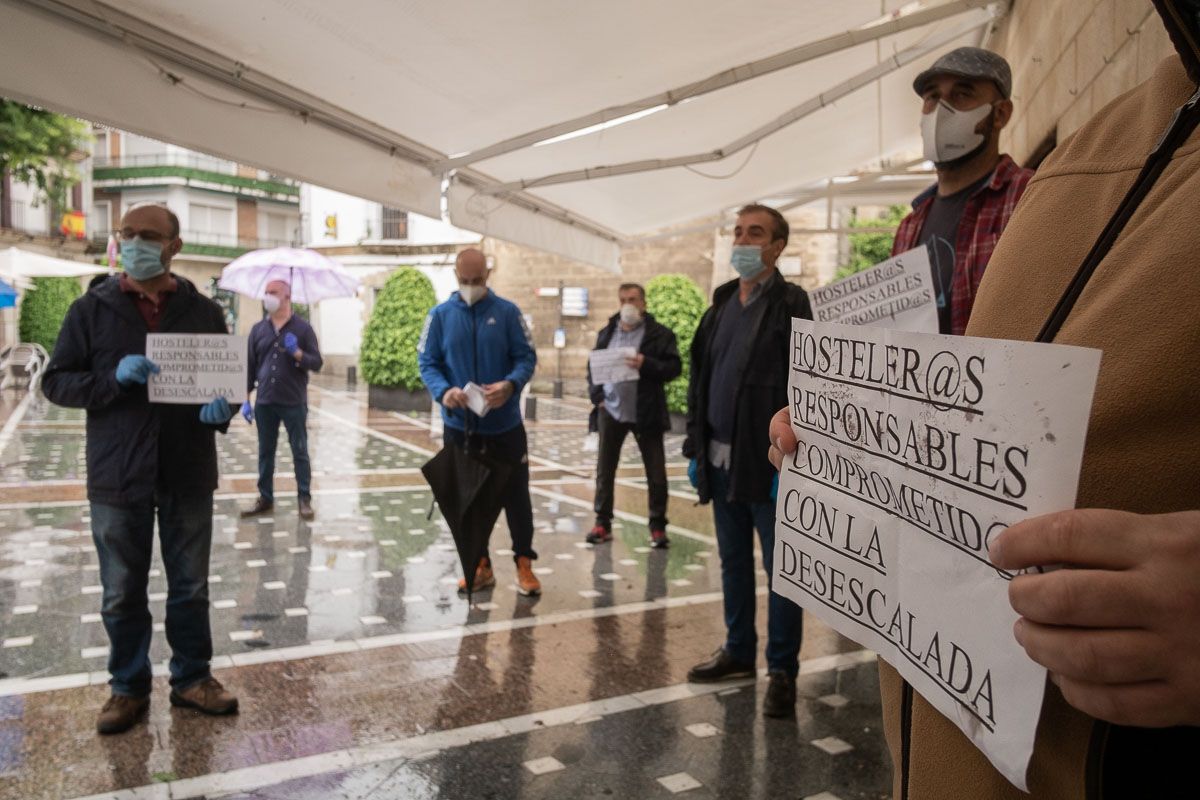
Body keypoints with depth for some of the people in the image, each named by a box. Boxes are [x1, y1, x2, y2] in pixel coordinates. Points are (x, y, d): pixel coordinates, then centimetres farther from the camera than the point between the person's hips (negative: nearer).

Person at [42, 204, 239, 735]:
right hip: (117, 476, -1)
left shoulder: (202, 311, 5)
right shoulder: (92, 309, 1)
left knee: (190, 587, 13)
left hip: (188, 474, 1)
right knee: (122, 593, 10)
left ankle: (192, 678, 29)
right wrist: (114, 378, -18)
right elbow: (56, 381, 1)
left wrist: (223, 406, -12)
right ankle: (128, 688, 28)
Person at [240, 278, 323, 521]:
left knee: (300, 452, 3)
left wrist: (297, 353, -22)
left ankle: (305, 499, 11)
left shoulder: (303, 327, -2)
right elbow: (250, 366, 9)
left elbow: (317, 363, -4)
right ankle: (265, 498, 21)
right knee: (265, 452, 11)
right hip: (264, 402, 3)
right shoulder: (258, 329, 7)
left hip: (294, 403, -3)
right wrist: (245, 399, 5)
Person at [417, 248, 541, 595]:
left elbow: (526, 358, -3)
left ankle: (524, 564, 17)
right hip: (460, 425, 1)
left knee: (516, 494, 4)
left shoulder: (508, 312, -1)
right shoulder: (440, 315, 2)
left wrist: (510, 384, -24)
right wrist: (444, 391, -21)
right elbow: (427, 363, 0)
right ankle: (480, 565, 23)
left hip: (505, 424, -1)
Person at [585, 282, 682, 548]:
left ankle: (657, 526, 15)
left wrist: (647, 365, -23)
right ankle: (602, 523, 18)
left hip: (646, 413, -3)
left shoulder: (659, 333, -2)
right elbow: (593, 366, 15)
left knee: (656, 472, 3)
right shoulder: (607, 333, 11)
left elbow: (674, 367, -8)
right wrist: (596, 396, 1)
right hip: (610, 410, 3)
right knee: (604, 469, 7)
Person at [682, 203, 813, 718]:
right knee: (733, 562, 16)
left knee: (780, 566, 4)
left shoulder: (793, 305, -7)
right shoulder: (721, 305, 13)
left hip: (767, 462, -7)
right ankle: (738, 651, 31)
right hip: (721, 459, 7)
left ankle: (783, 670, 15)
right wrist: (696, 447, 11)